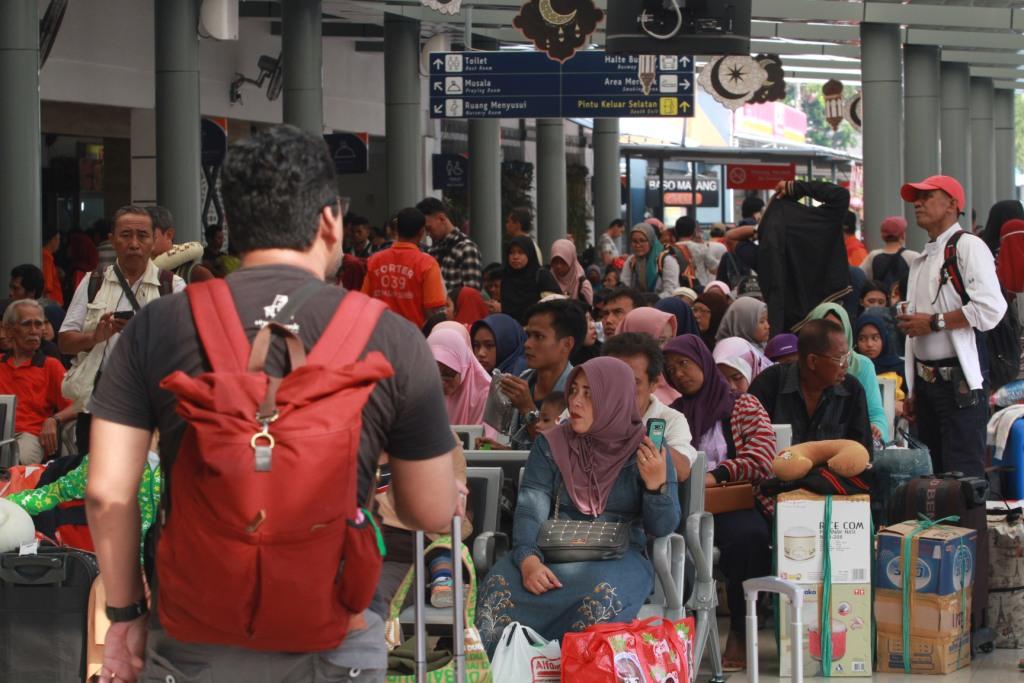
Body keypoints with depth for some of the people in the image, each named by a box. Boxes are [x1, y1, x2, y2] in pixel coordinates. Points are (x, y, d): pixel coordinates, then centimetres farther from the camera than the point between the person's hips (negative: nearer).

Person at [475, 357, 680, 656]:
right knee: (501, 584, -29)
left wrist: (657, 484, -21)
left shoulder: (644, 450, 3)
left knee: (601, 593, -38)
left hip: (619, 556, -2)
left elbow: (662, 527, 0)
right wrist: (528, 559, -23)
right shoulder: (551, 445, 9)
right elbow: (531, 508, -3)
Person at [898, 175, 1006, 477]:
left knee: (963, 476, -12)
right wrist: (912, 392, 20)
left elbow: (991, 308, -21)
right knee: (939, 473, 10)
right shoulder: (920, 261, 20)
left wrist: (934, 322, -14)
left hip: (959, 382, -9)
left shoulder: (968, 246, -7)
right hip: (926, 381, 9)